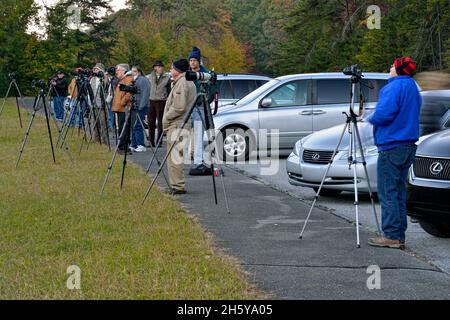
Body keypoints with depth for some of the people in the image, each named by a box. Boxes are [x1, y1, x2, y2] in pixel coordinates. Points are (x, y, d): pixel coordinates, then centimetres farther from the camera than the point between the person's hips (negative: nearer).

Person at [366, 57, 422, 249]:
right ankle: (399, 237, 14)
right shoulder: (413, 89, 18)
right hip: (409, 146, 9)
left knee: (388, 193, -6)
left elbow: (383, 114, -22)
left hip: (392, 148, -9)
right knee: (399, 193, 12)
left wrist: (370, 119, -2)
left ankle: (391, 236, -7)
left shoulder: (394, 87, -12)